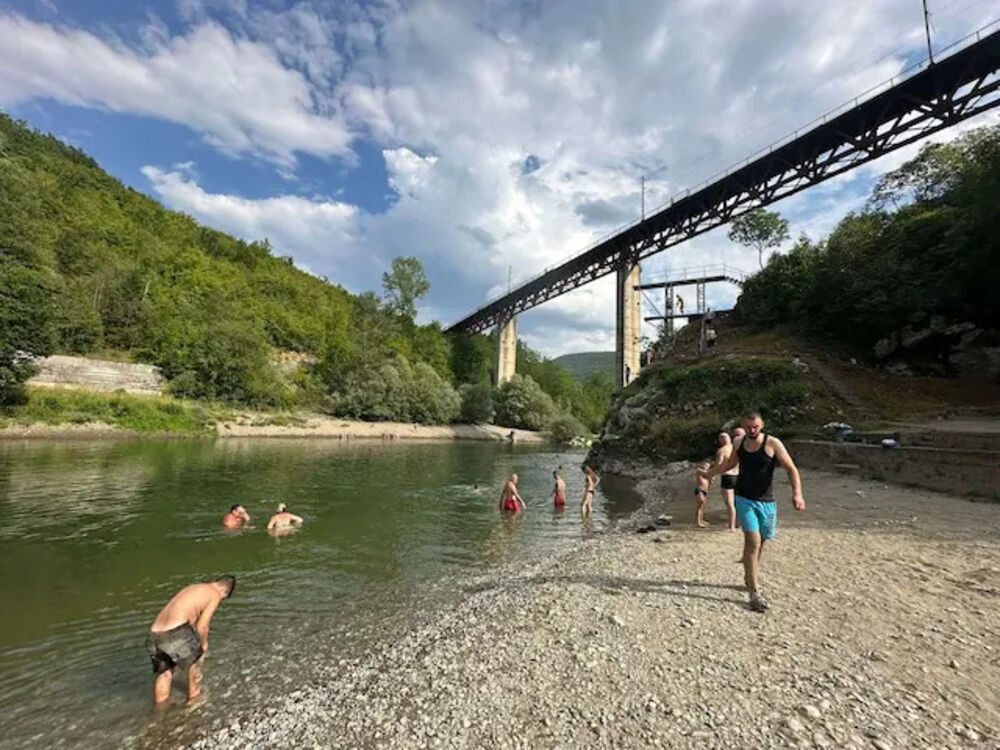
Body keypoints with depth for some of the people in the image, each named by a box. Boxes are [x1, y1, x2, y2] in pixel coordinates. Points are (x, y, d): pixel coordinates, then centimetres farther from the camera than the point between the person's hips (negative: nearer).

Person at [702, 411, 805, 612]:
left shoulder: (773, 444, -10)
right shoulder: (739, 443, 1)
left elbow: (791, 469, -12)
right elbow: (729, 464, 18)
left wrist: (797, 493, -26)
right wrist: (709, 472, 19)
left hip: (766, 501, 0)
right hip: (744, 499, 0)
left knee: (759, 542, 13)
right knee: (753, 541, -12)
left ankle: (751, 576, 37)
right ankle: (754, 592, -8)